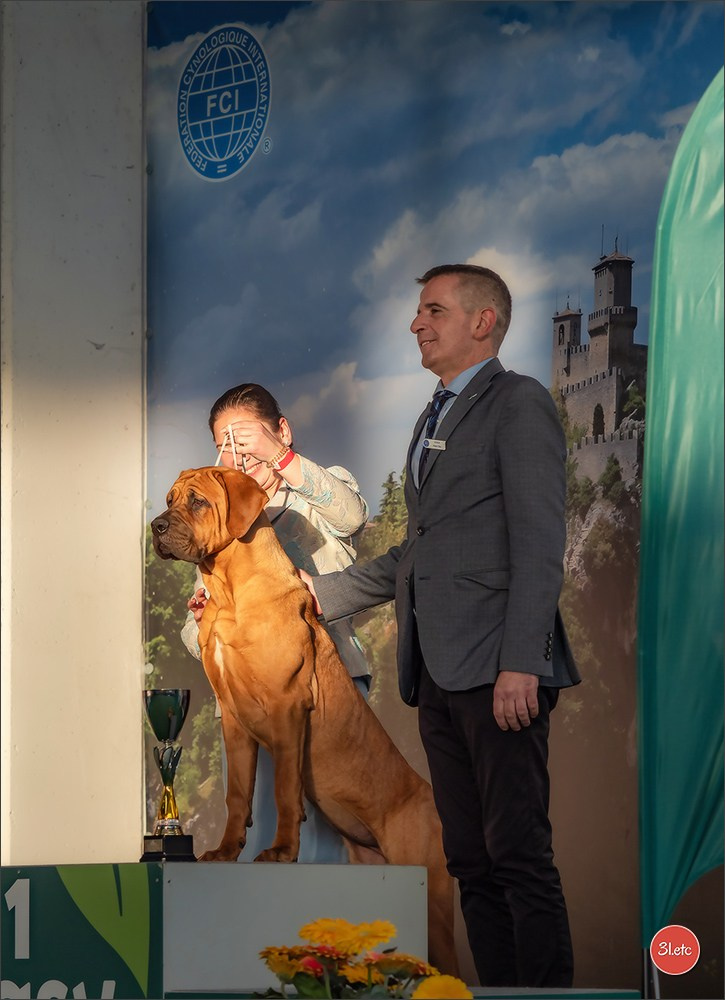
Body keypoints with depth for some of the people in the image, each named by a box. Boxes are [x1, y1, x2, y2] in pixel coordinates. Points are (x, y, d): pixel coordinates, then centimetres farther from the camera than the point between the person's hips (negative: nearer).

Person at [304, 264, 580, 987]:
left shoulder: (518, 403, -1)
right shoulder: (433, 420, 25)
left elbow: (539, 544, -11)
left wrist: (520, 663, -19)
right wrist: (321, 594, 22)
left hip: (496, 667, -8)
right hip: (438, 675, 9)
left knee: (519, 854, -11)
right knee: (470, 863, 7)